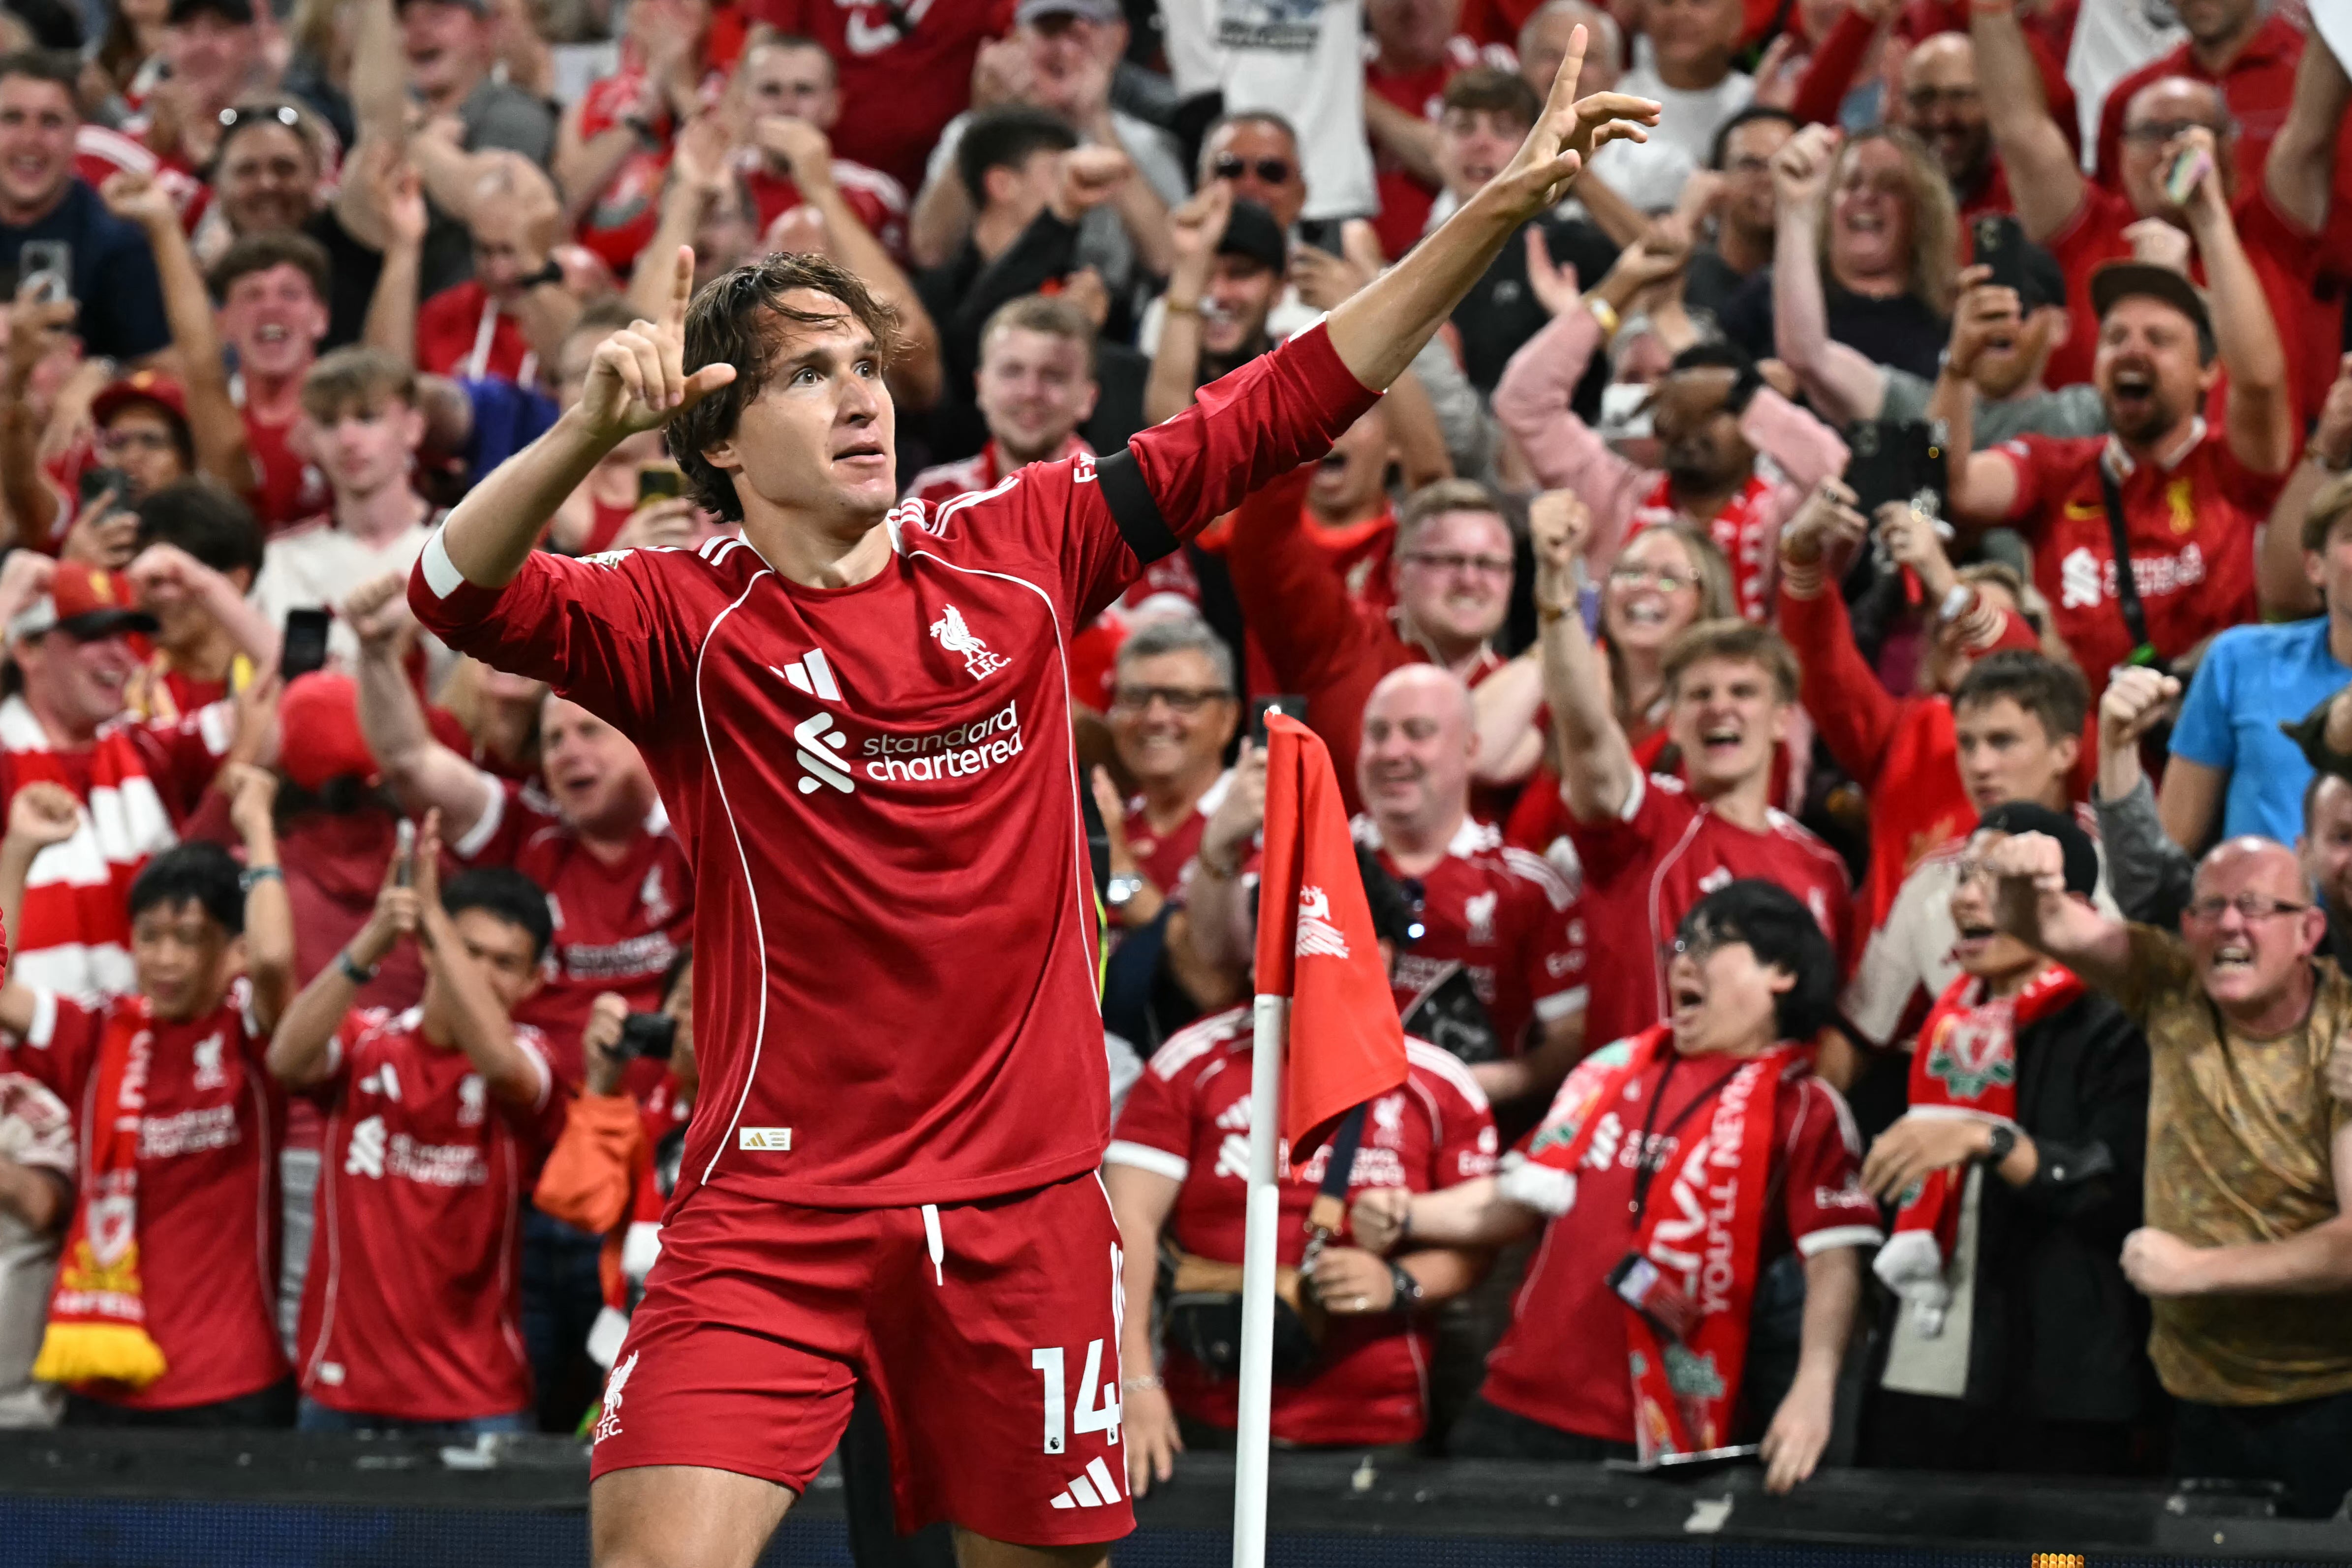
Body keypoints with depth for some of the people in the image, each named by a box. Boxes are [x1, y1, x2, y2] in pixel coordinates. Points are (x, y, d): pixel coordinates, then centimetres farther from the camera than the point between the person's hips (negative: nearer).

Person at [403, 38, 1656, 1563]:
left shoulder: (1018, 552, 5)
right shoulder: (687, 621, -4)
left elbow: (1284, 406, 8)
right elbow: (462, 595, -21)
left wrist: (1502, 208, 3)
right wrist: (593, 428, -38)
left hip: (1024, 1200, 3)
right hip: (777, 1202, -3)